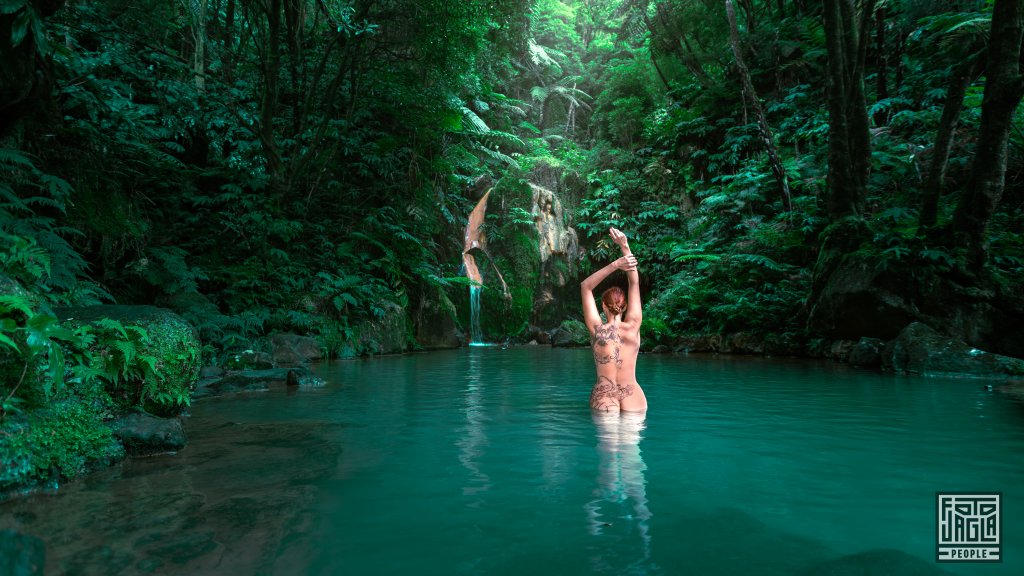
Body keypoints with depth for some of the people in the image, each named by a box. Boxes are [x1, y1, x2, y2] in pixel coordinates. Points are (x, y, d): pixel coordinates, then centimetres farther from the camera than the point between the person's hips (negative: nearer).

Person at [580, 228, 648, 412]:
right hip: (633, 397, 1)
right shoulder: (633, 327, -5)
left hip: (603, 397, -1)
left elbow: (585, 286, 0)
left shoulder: (597, 330, -7)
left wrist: (615, 264, -9)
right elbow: (635, 283, 2)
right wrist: (624, 246, 1)